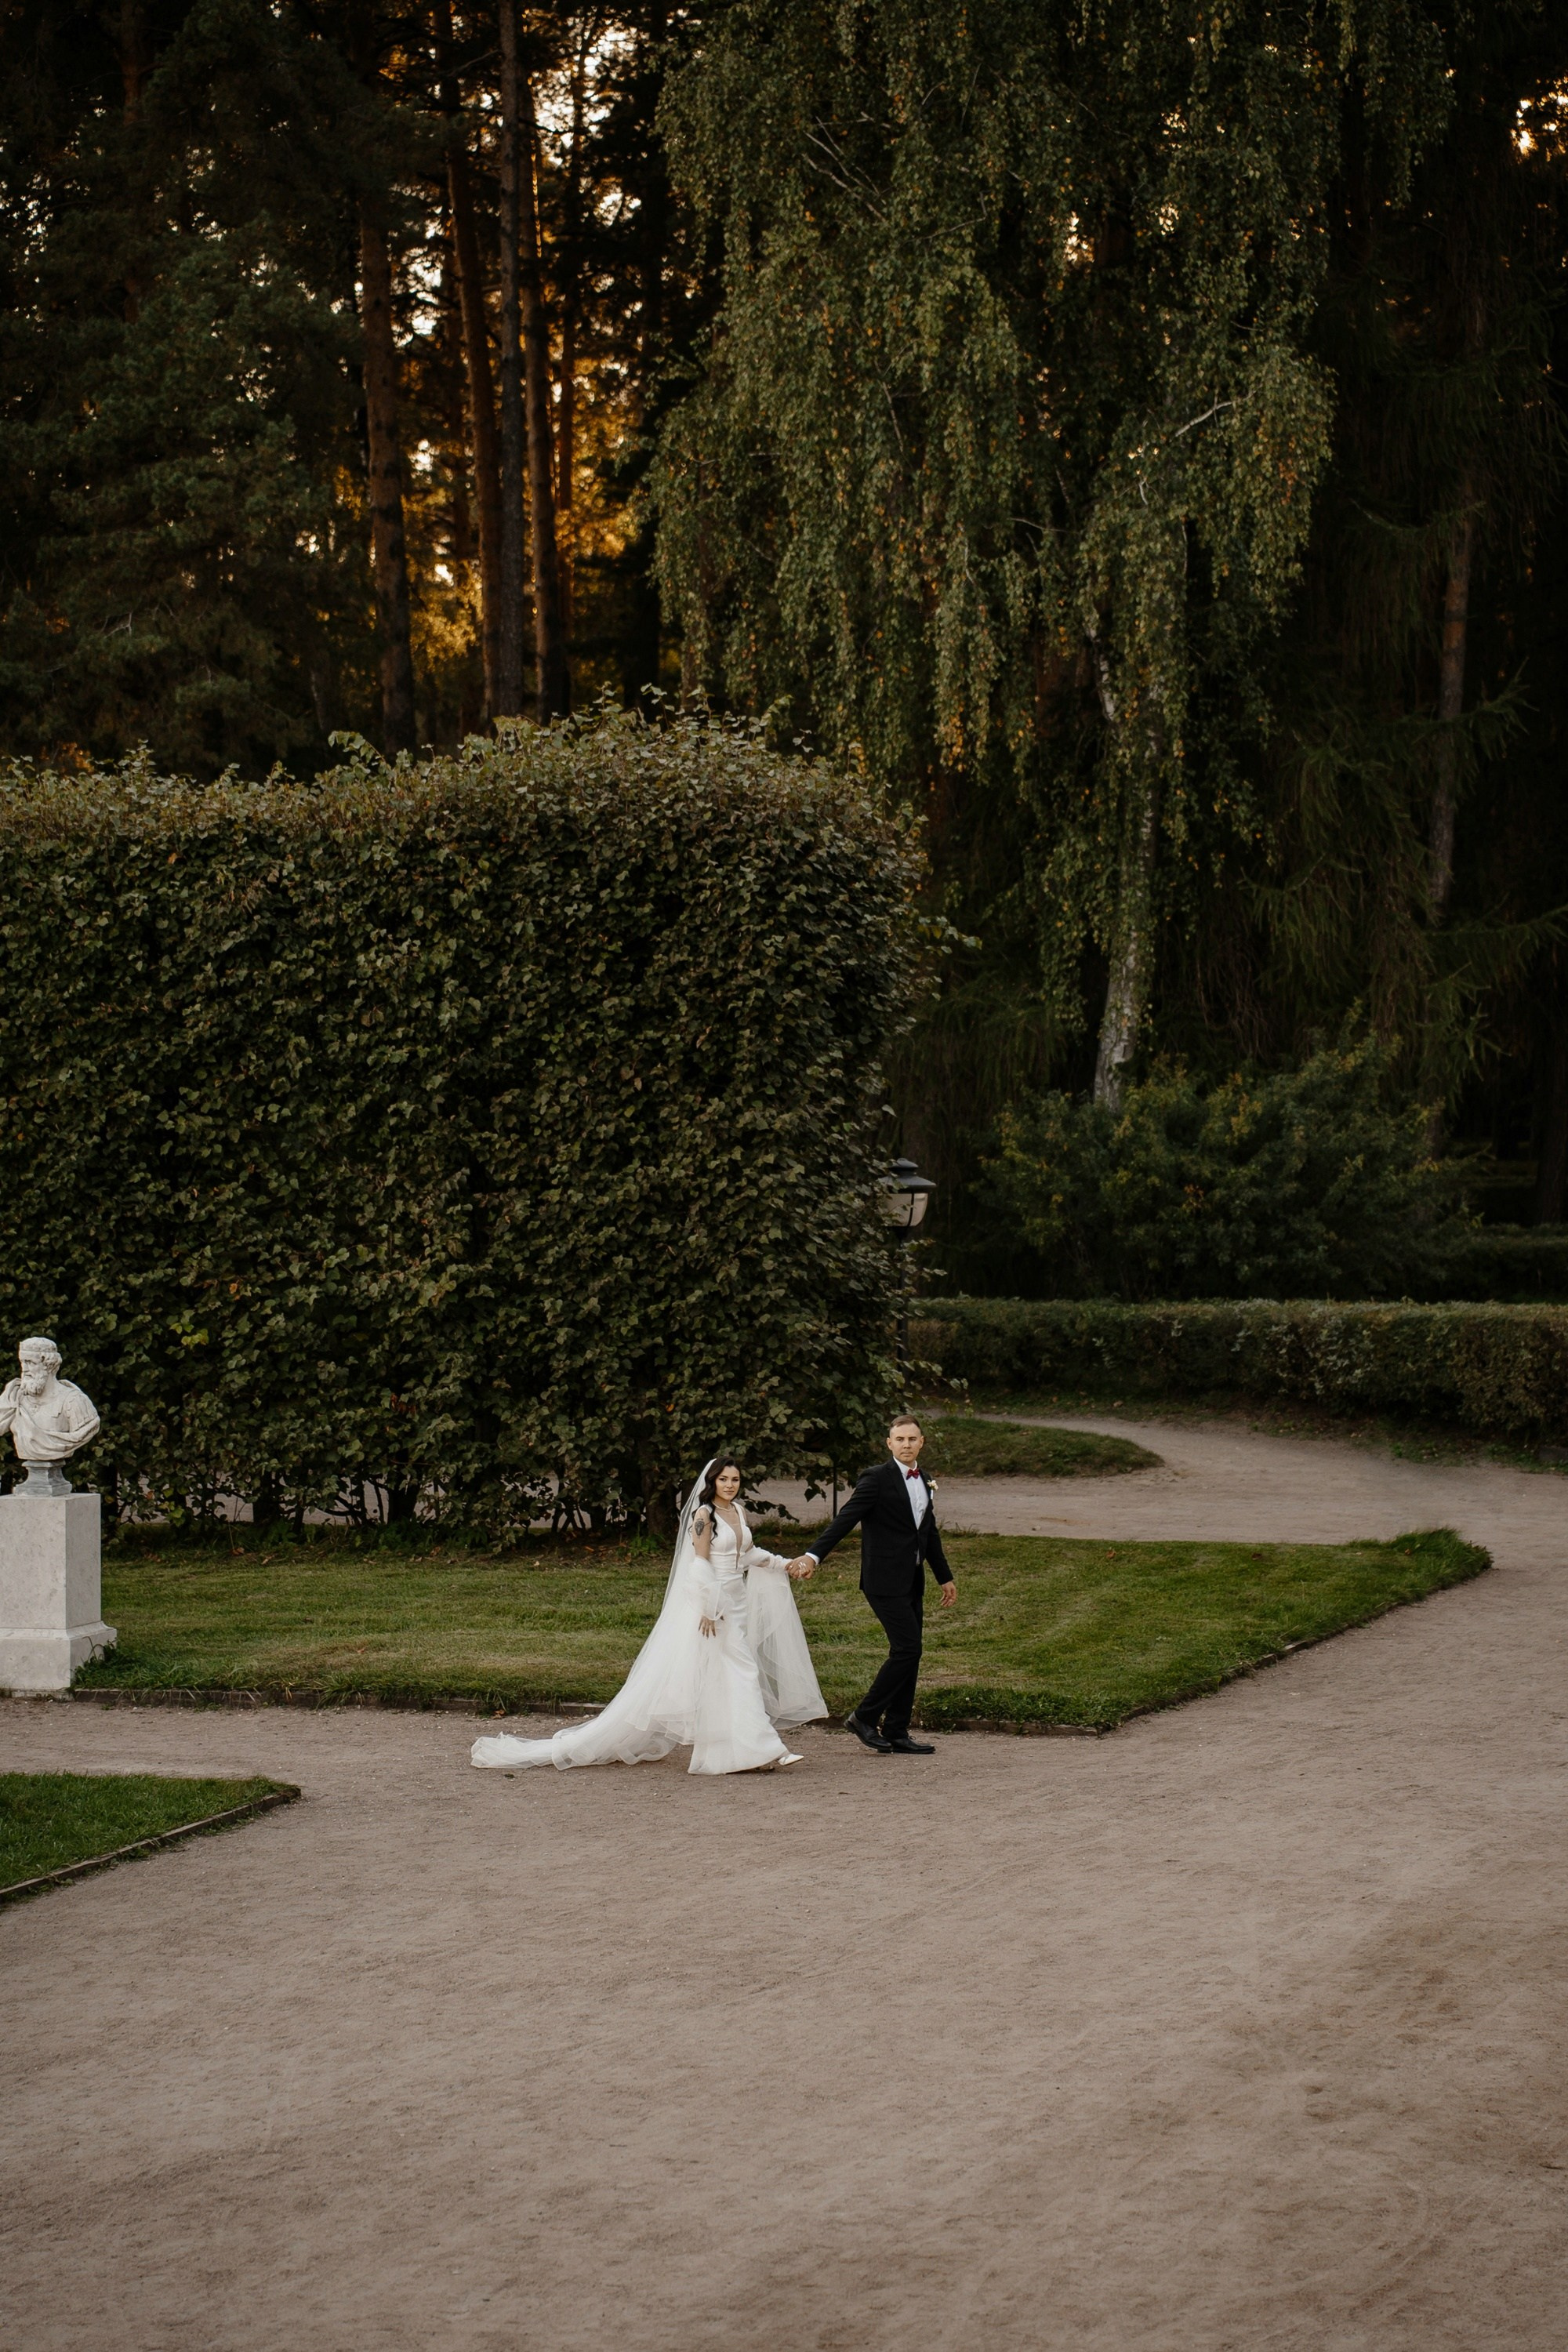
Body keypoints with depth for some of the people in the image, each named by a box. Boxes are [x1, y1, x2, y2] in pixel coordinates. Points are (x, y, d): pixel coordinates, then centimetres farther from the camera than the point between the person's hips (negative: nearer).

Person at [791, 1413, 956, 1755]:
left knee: (909, 1655, 7)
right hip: (886, 1581, -8)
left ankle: (896, 1734, 13)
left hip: (912, 1582, 8)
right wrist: (814, 1555, -29)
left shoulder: (922, 1480, 14)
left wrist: (945, 1577, 28)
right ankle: (865, 1718, -2)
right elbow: (846, 1519, -18)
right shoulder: (877, 1478, -10)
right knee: (907, 1649, -13)